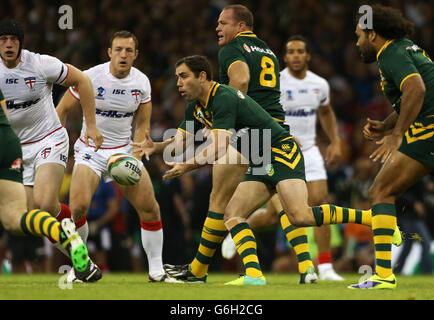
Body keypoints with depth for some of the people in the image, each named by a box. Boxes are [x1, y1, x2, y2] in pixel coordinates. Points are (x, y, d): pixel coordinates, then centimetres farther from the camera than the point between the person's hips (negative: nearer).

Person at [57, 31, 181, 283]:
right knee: (78, 206, -23)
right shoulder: (91, 77, -14)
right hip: (90, 150, -3)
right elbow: (63, 110, -3)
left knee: (150, 209, -7)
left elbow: (142, 125, 5)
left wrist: (135, 160, -10)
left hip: (124, 150, 3)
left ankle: (156, 271, 6)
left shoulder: (141, 82, -4)